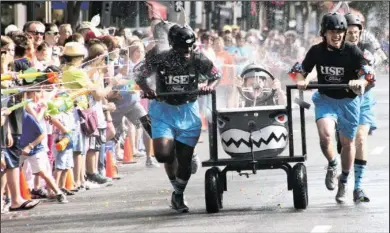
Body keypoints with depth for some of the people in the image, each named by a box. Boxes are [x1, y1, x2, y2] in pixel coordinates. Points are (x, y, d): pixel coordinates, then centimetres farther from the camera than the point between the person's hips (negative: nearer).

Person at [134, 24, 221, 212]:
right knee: (163, 153, -18)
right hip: (164, 110, -1)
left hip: (188, 111, 1)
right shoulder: (160, 60, -15)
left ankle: (179, 195, 26)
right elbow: (139, 72, 0)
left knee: (184, 158, 2)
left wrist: (210, 86, -14)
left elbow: (216, 75, 7)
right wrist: (146, 89, -17)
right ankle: (176, 186, 12)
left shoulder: (198, 60, -10)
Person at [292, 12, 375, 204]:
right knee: (325, 135, -25)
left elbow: (369, 76, -14)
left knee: (347, 143, 10)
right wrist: (301, 81, -16)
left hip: (348, 100, 0)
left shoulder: (352, 51, -13)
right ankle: (332, 165, 6)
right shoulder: (316, 51, -7)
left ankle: (344, 182, 32)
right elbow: (301, 71, 5)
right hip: (325, 99, 0)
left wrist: (359, 82, -35)